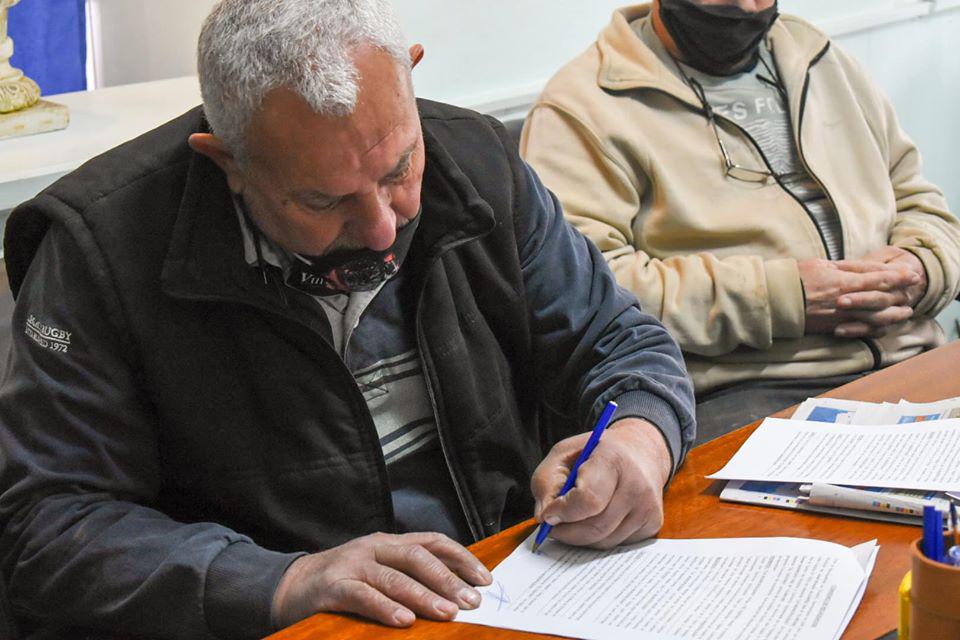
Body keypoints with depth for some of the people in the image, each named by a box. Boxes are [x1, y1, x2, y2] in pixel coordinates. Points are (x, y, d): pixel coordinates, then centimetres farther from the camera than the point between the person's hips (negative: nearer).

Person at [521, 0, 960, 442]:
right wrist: (778, 299, -16)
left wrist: (920, 269, 2)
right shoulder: (583, 105, 0)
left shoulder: (819, 59, 24)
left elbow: (918, 203, 28)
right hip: (737, 394, -7)